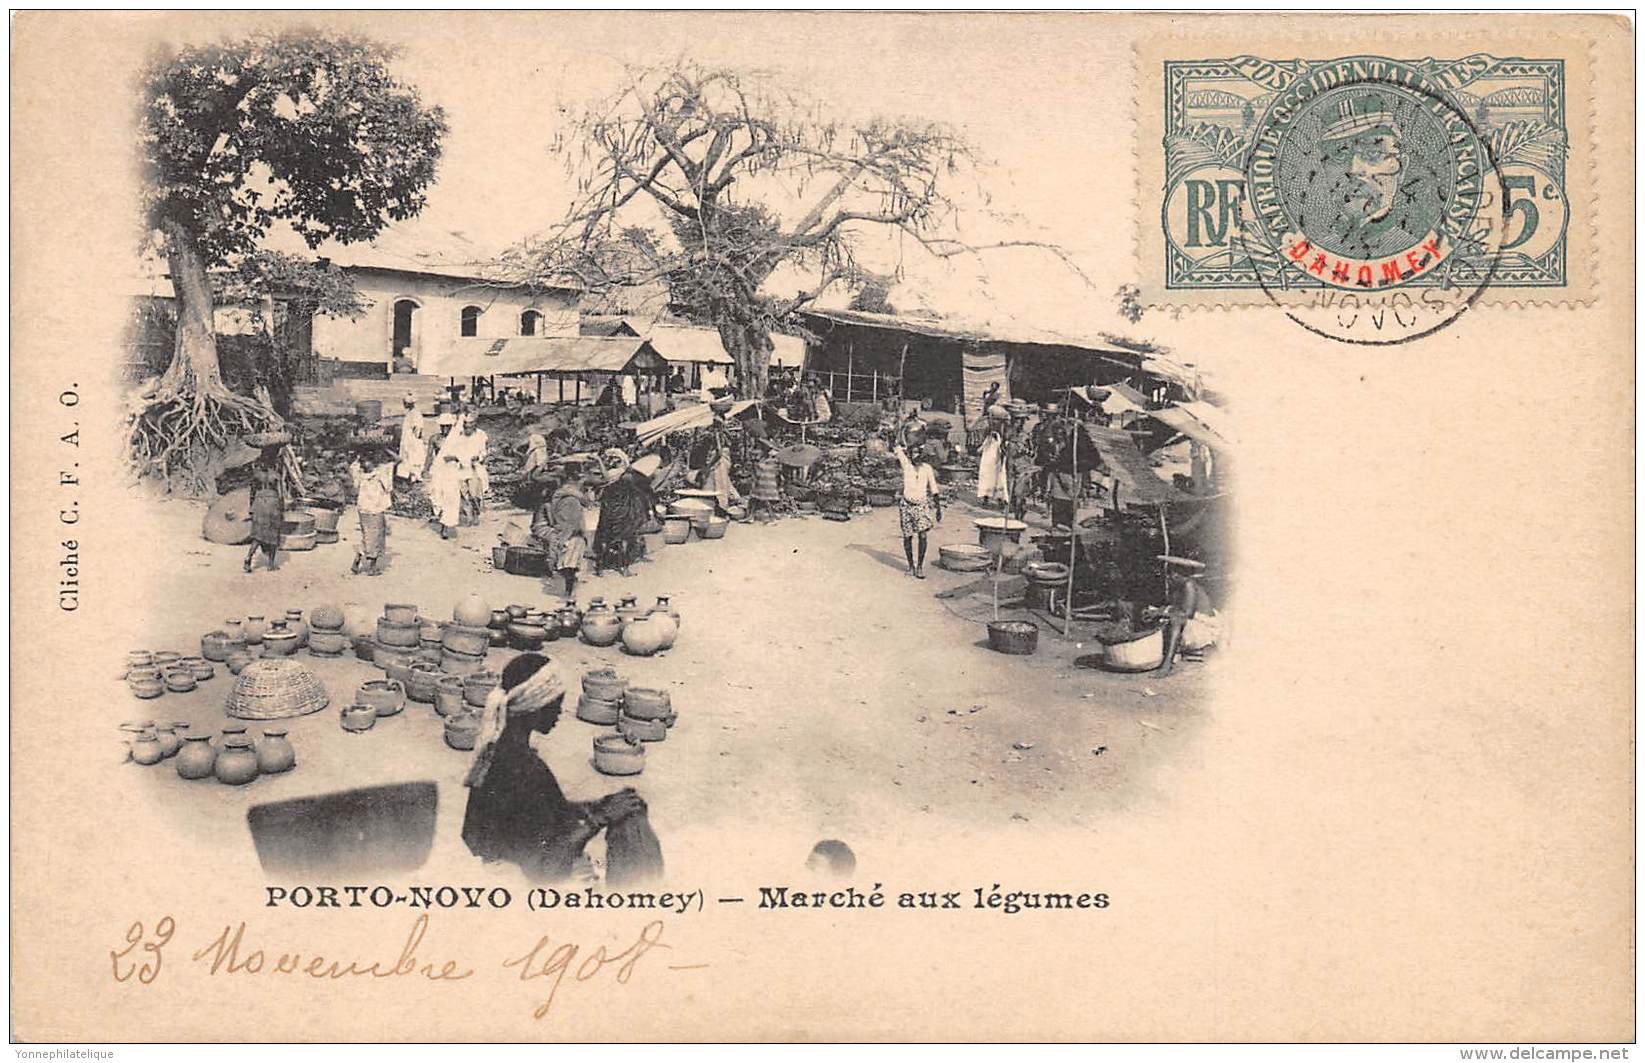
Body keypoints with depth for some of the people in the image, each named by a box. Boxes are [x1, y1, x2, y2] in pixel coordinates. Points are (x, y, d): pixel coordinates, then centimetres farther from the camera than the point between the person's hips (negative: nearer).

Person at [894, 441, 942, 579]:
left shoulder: (927, 469, 0)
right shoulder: (906, 465, -4)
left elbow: (934, 489, 7)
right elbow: (898, 449, -3)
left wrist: (938, 508, 7)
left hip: (921, 505, 0)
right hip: (907, 504, 0)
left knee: (923, 535, -11)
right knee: (907, 536, 6)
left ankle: (920, 566, -3)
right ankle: (911, 565, 20)